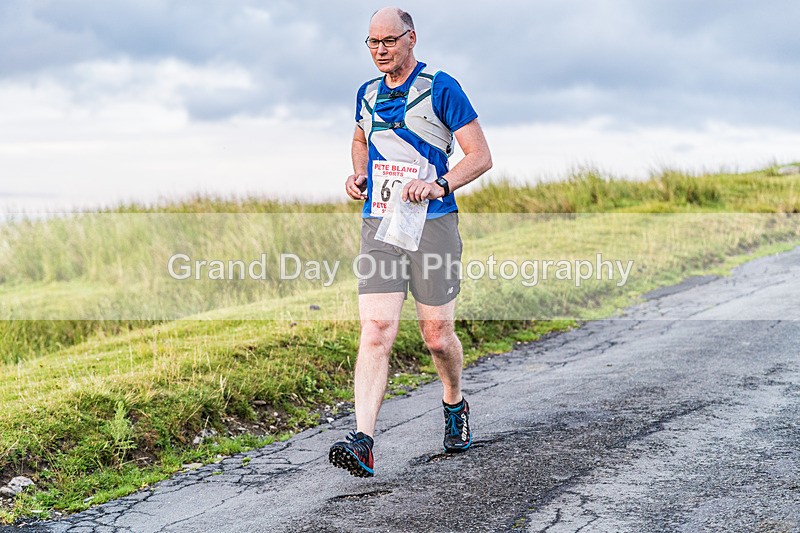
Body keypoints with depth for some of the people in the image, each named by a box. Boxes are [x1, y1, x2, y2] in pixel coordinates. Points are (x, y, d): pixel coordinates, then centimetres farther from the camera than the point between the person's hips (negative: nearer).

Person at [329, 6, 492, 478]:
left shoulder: (440, 89, -3)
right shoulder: (368, 95, 14)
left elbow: (481, 156, -5)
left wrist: (439, 185, -21)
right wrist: (358, 174, 14)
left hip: (433, 223, -3)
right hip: (379, 227, 4)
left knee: (438, 336, 4)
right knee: (376, 331, -11)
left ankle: (455, 406, 35)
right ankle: (363, 443, -18)